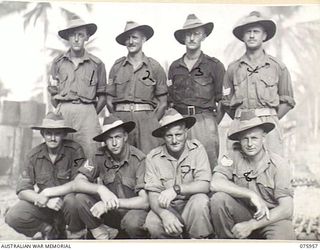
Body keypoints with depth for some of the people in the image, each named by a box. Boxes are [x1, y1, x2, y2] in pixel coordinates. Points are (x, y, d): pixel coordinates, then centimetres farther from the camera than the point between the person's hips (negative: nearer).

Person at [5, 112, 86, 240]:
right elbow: (22, 191, -8)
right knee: (12, 217, -19)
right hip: (43, 204, 3)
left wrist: (46, 196, -23)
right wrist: (46, 201, -26)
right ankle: (51, 231, 6)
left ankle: (76, 235, -5)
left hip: (67, 202, -3)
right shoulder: (34, 155, -5)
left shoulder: (75, 151, -15)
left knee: (73, 200, -36)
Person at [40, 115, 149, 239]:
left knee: (133, 220, -37)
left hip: (133, 210, -4)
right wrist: (100, 189, -32)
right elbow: (77, 182, -13)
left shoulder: (139, 159, -18)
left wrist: (110, 204, -30)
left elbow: (145, 201, -24)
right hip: (110, 213, 4)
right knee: (81, 198, -19)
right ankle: (104, 238, -5)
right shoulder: (100, 156, -6)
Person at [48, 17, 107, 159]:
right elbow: (53, 94, 16)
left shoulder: (97, 64, 6)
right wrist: (61, 112, 9)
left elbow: (102, 95, 10)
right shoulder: (58, 62, 11)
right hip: (63, 112, 1)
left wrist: (91, 114, 3)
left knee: (90, 155, -6)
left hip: (87, 113, -1)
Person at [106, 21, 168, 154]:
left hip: (147, 119, -1)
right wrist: (118, 120, 5)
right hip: (121, 119, 2)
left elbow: (162, 102, 6)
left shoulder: (154, 67, 7)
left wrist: (151, 122, 0)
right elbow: (109, 100, 12)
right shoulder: (117, 66, 12)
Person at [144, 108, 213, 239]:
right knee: (152, 223, -28)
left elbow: (204, 186, -16)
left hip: (193, 208, 0)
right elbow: (153, 194, -10)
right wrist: (164, 214, -32)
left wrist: (176, 189, -30)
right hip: (167, 208, 1)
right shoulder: (153, 157, -5)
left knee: (200, 199, -32)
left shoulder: (197, 149, -7)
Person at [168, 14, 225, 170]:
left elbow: (222, 100, 5)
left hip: (205, 121, -2)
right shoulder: (174, 67, 13)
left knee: (208, 167, -4)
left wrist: (214, 122, 1)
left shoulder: (214, 65, 4)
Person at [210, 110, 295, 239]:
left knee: (282, 239, -36)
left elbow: (286, 209, -16)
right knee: (219, 198, -25)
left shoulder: (278, 164, -12)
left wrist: (251, 225, -23)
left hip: (273, 217, -3)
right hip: (243, 213, 3)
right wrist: (251, 194, -26)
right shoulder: (234, 157, -7)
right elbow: (215, 184, -23)